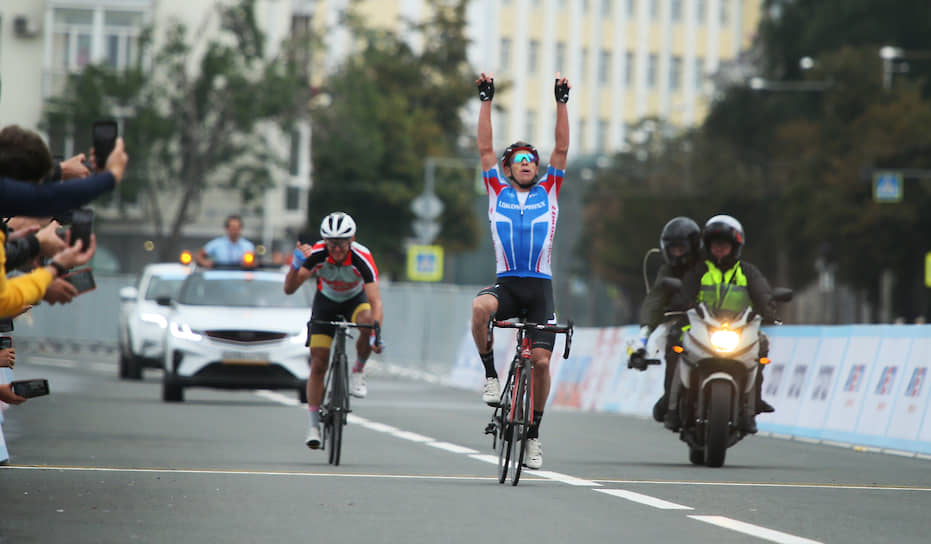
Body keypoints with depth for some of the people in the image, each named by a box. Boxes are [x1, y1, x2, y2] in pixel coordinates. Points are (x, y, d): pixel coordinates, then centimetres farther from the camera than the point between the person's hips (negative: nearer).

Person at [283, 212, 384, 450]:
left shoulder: (362, 258, -34)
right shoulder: (316, 254, -29)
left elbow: (376, 302, -39)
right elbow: (289, 289, -31)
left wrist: (375, 334, -53)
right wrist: (296, 265, -49)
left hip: (355, 300, -1)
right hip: (326, 302, 1)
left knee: (367, 320, -37)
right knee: (318, 364, -8)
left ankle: (358, 370, -10)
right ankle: (314, 425, 3)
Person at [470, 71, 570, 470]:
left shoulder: (548, 192, 13)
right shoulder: (498, 193, 12)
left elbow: (562, 149, 7)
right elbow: (485, 149, 7)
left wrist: (561, 101, 0)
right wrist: (486, 100, 2)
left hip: (540, 287, 1)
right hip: (506, 284, -1)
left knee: (540, 360, -6)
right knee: (480, 307, -35)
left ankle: (533, 433, 10)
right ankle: (490, 374, -15)